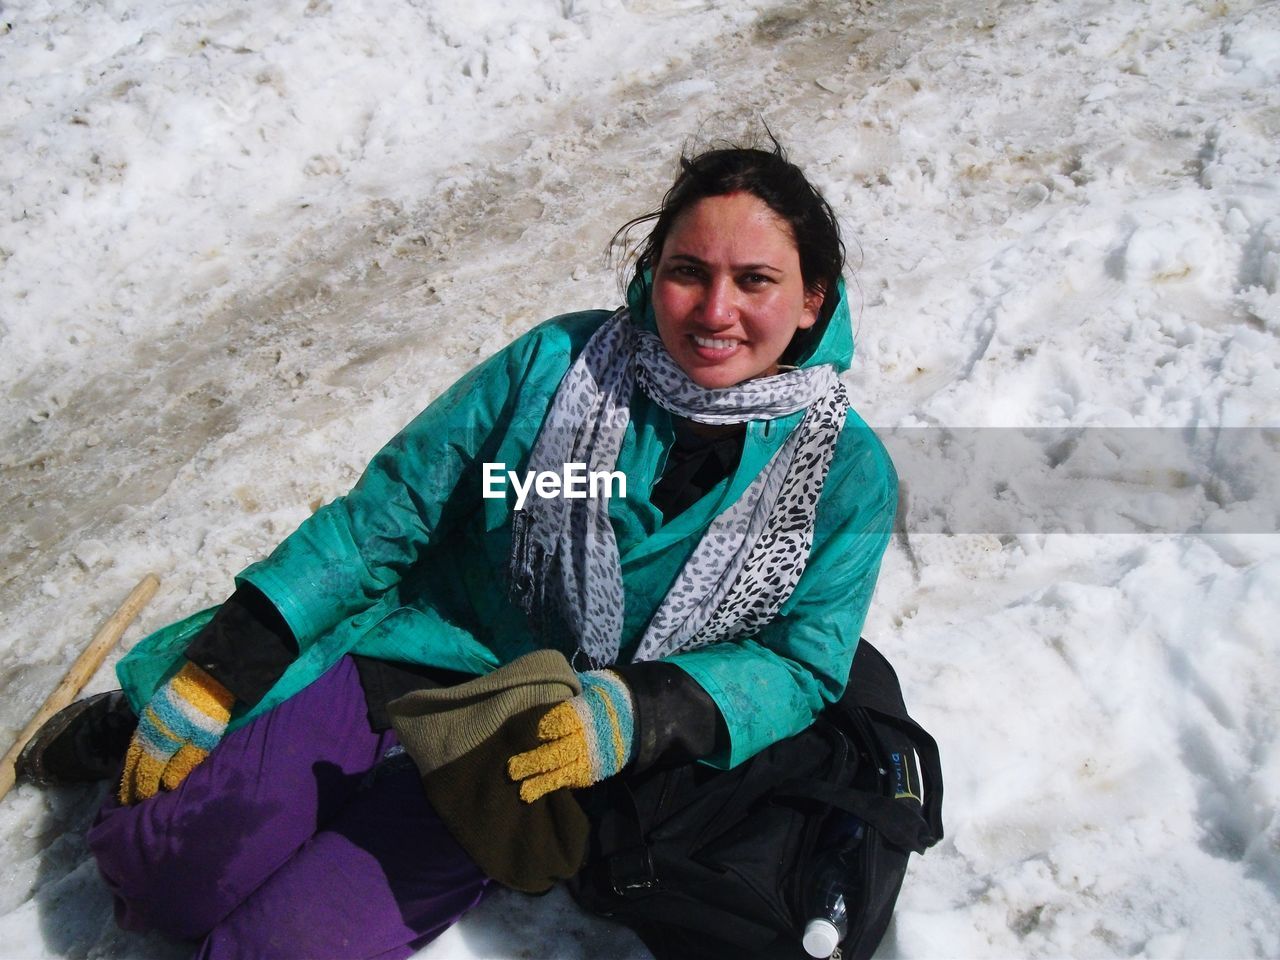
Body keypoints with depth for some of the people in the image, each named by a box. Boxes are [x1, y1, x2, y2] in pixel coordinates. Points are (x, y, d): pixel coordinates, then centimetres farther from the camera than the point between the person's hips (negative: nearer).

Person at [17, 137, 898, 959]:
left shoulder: (846, 473, -8)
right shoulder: (560, 362, -9)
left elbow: (799, 663, -6)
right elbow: (385, 513, -4)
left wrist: (630, 718, -26)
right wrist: (214, 676, -7)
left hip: (543, 754, 0)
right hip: (412, 651, 1)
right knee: (150, 854, -13)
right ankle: (137, 735, 20)